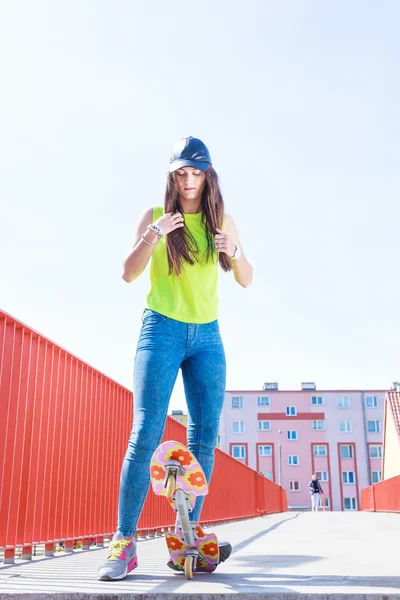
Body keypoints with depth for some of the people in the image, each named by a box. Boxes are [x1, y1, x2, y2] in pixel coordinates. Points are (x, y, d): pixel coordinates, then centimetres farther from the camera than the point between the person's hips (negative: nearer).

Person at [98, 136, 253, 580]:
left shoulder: (222, 221, 11)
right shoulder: (155, 215, 5)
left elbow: (246, 280, 10)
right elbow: (129, 274, -1)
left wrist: (233, 252, -10)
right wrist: (153, 235, -18)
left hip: (207, 336, 3)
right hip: (161, 330, -3)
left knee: (205, 437, -3)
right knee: (146, 434, -12)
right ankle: (124, 542, -6)